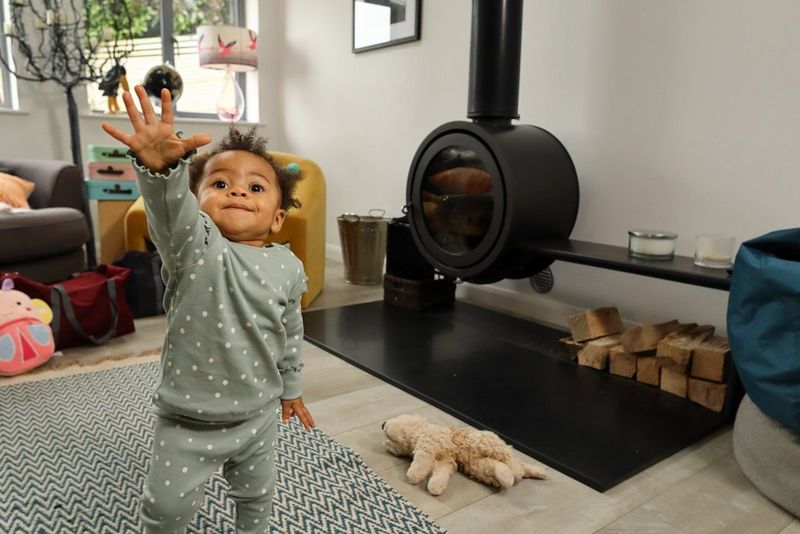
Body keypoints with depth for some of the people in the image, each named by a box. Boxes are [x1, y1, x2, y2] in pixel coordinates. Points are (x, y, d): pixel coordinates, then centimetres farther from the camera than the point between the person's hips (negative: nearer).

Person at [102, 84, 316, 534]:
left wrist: (291, 388, 15)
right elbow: (172, 210, -40)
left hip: (260, 415, 3)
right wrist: (162, 167, -60)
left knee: (257, 497, 25)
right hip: (188, 420, -3)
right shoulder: (195, 248, -17)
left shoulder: (288, 266, -6)